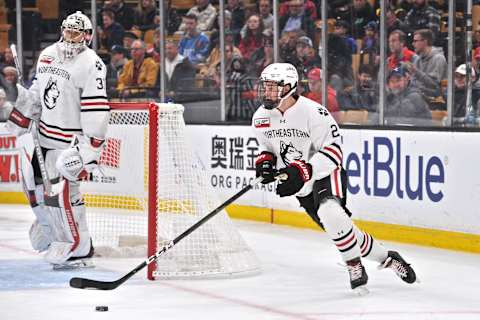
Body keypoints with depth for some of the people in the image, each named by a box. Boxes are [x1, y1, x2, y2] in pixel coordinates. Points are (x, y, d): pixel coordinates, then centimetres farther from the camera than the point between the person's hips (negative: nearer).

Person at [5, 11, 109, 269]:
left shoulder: (91, 65, -17)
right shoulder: (48, 55, 8)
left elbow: (97, 109, -21)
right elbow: (36, 91, 21)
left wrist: (89, 148, -26)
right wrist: (19, 119, 18)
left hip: (71, 138, -8)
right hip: (45, 130, 8)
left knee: (61, 189, -14)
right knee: (31, 176, 16)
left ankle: (78, 248, -6)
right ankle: (49, 224, 38)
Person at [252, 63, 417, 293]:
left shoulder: (312, 112, -22)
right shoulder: (261, 118, -3)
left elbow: (333, 150, -22)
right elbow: (267, 146, 16)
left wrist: (303, 171, -33)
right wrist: (265, 160, -8)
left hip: (326, 173, -6)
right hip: (299, 185, 6)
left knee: (330, 213, -35)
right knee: (342, 229, 7)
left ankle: (355, 267, -19)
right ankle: (386, 258, 28)